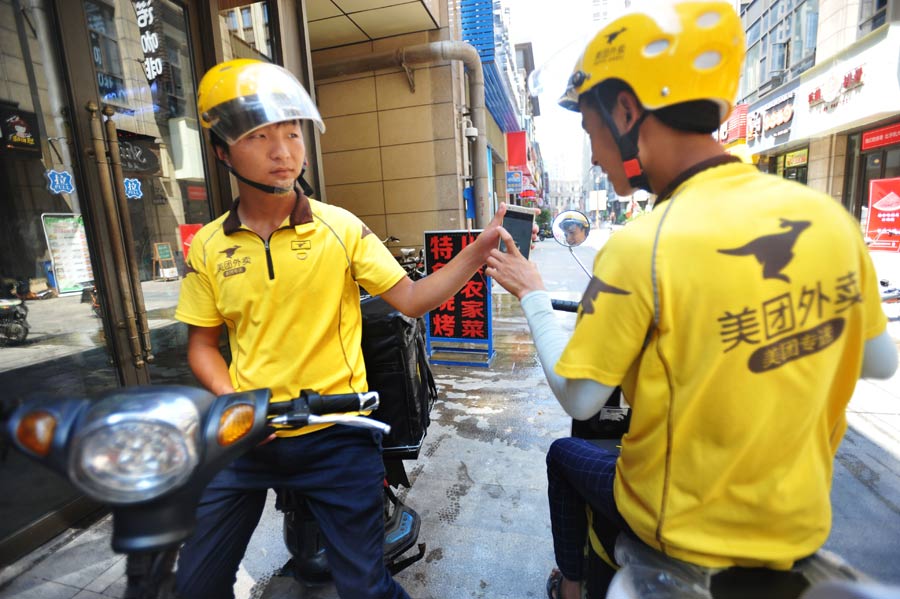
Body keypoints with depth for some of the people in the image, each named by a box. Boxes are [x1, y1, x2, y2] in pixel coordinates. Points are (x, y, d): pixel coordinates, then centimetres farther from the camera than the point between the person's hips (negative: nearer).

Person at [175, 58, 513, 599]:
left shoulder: (340, 227, -6)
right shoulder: (209, 247, 0)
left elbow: (411, 299, -10)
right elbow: (202, 344, 8)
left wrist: (478, 251, -22)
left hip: (336, 436, -2)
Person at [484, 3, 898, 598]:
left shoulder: (641, 248, -30)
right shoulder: (829, 216, -10)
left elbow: (578, 398, -20)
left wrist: (533, 295, -9)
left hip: (684, 532, -5)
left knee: (566, 454, 23)